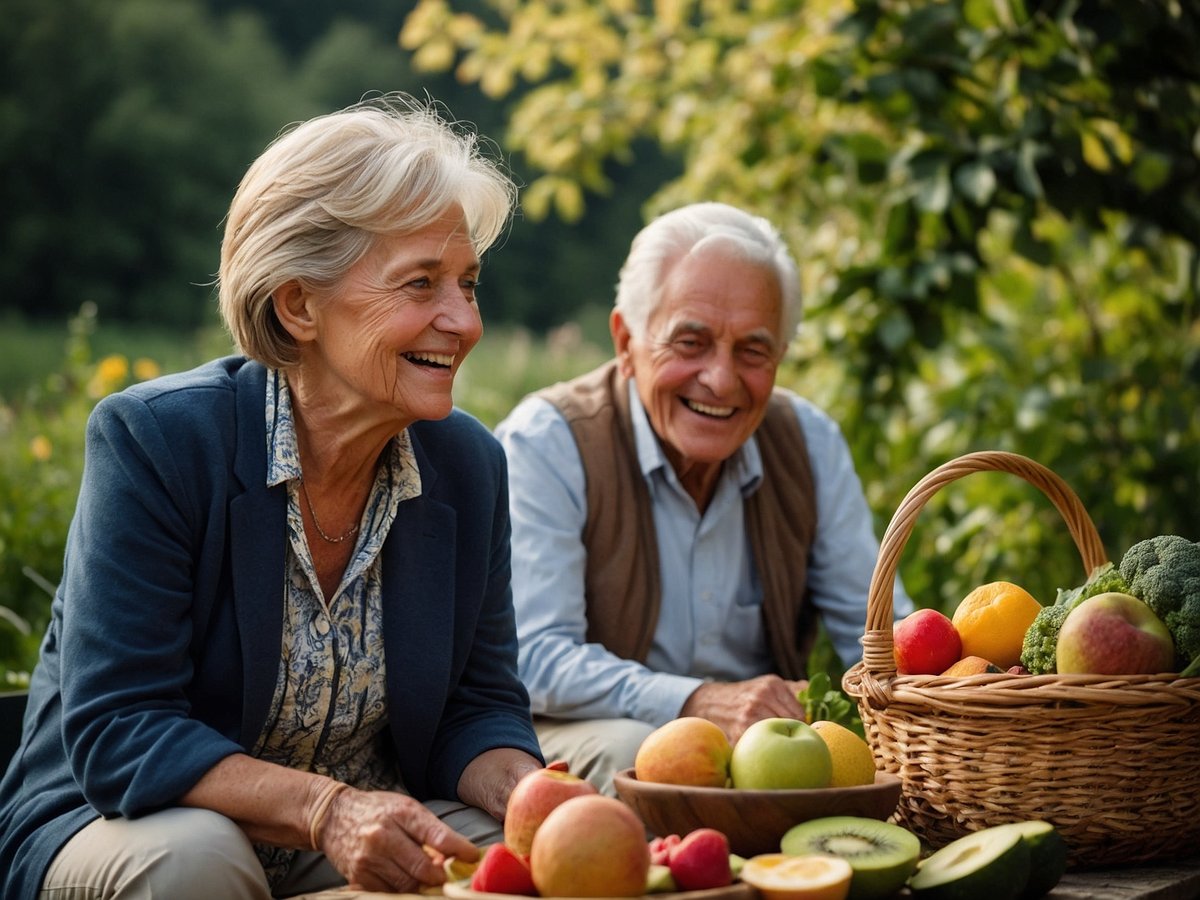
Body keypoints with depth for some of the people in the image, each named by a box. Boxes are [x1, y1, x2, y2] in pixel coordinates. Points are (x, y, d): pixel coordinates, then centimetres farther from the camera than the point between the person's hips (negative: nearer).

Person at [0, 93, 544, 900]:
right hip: (121, 826, -3)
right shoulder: (154, 440, -18)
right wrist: (324, 807, -36)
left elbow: (478, 707, 3)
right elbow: (116, 734, -22)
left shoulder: (469, 463, -2)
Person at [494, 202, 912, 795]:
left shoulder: (810, 442, 3)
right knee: (633, 753, -38)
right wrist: (697, 703, -37)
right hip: (582, 734, -5)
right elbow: (532, 661, -21)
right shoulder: (546, 444, -12)